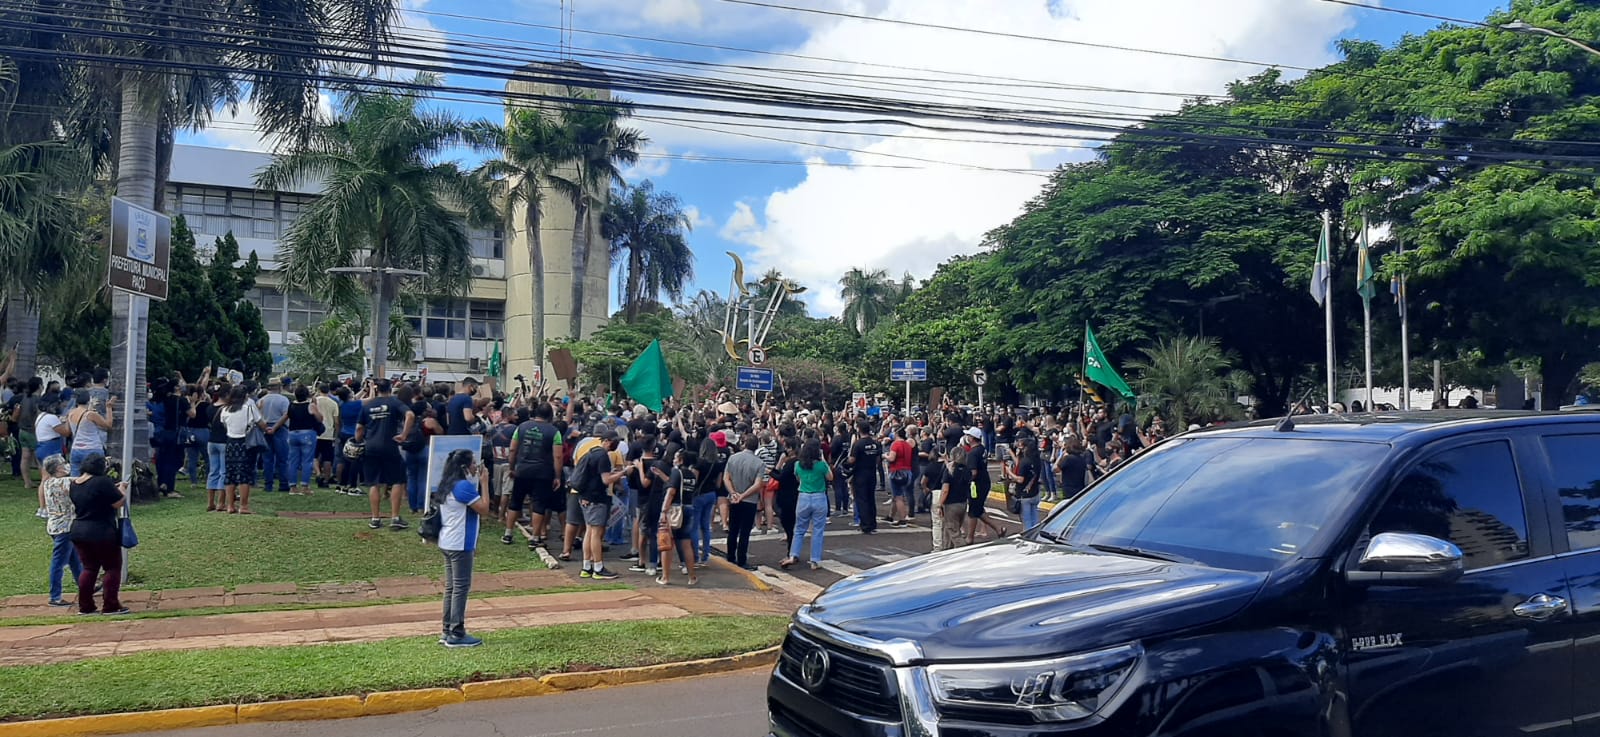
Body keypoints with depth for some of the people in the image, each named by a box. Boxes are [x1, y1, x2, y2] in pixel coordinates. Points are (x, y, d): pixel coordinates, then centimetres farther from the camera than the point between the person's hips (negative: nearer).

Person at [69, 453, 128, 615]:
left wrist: (112, 489, 16)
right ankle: (110, 606, 1)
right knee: (112, 567, 3)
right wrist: (121, 489, 2)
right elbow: (119, 503, -15)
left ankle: (85, 606, 15)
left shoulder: (74, 484, 6)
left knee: (89, 568, 15)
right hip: (102, 534, -7)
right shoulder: (102, 481, -18)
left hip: (79, 533, 7)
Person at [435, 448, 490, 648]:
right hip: (460, 545, -10)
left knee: (451, 588, 13)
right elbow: (484, 509, -15)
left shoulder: (448, 485, 12)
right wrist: (484, 483, -11)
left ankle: (448, 632, 18)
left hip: (448, 543, 10)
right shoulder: (463, 486, -18)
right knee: (461, 588, -3)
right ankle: (457, 635, 0)